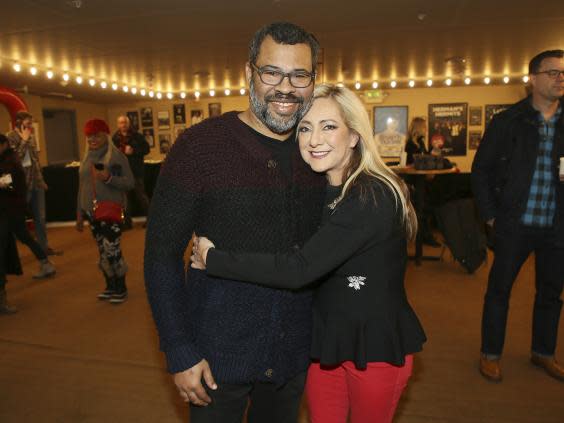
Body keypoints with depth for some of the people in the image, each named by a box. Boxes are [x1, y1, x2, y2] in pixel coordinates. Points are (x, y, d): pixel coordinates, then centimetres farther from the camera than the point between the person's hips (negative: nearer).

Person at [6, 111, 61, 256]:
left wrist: (41, 179, 16)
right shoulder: (9, 137, -10)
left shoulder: (31, 136, 11)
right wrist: (24, 140, -18)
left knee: (40, 217, 13)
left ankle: (44, 247, 24)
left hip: (36, 183, 7)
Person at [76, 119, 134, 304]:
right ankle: (110, 286, 25)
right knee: (103, 252, 12)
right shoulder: (87, 157, 13)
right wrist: (79, 214, 18)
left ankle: (121, 289, 8)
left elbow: (130, 183, -10)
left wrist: (109, 178, -26)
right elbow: (82, 187, 18)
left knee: (112, 251, -8)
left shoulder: (115, 156, -6)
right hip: (92, 212, 6)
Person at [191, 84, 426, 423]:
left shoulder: (374, 197, -25)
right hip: (325, 336, 6)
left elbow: (300, 269, -30)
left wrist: (212, 259, -23)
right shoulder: (320, 192, 0)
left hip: (376, 346, -6)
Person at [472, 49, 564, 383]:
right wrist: (490, 215, -4)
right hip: (515, 224, -3)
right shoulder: (507, 122, -4)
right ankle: (491, 354, 24)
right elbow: (481, 169, -1)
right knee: (500, 289, 7)